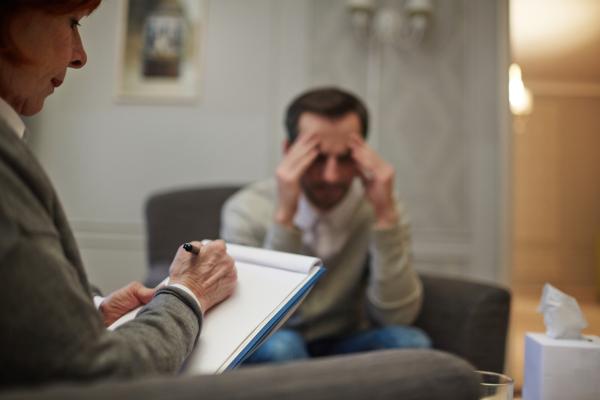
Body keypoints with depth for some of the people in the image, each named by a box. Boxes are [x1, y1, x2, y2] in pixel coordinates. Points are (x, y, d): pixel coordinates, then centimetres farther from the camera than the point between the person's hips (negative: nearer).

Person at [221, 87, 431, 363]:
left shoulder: (381, 209, -8)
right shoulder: (247, 211, -14)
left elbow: (395, 317, -17)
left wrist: (385, 214, -26)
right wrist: (284, 217, -31)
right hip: (267, 353, -2)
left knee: (409, 341, -26)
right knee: (279, 344, -34)